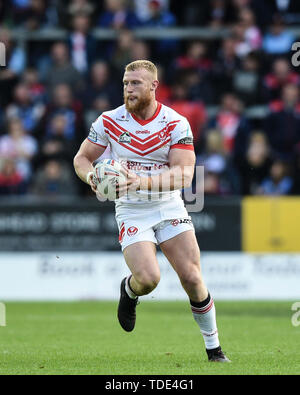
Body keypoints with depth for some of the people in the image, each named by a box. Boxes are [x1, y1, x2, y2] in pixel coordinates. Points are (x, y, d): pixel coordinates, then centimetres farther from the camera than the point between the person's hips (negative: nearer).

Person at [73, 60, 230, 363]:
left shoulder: (176, 123, -9)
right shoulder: (109, 121, -4)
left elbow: (184, 174, -17)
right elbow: (82, 158, 5)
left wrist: (143, 181, -32)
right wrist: (91, 176, -19)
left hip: (169, 207, 0)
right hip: (131, 211, 0)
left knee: (192, 278, -9)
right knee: (148, 278, -21)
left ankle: (214, 347, 9)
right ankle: (129, 290, 17)